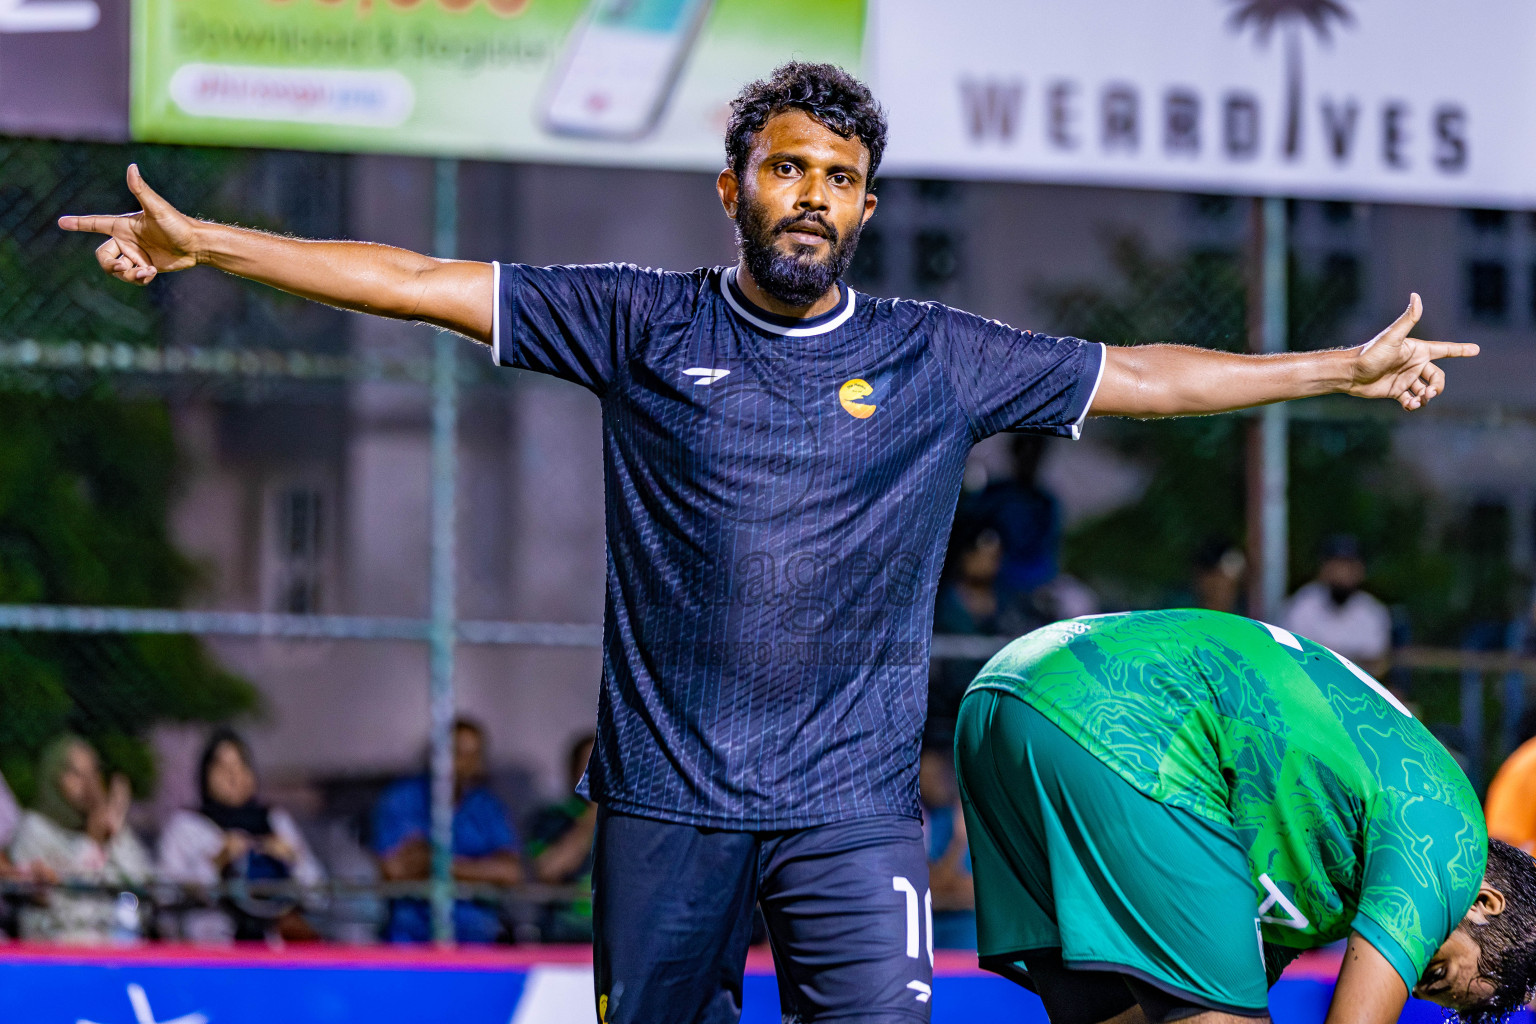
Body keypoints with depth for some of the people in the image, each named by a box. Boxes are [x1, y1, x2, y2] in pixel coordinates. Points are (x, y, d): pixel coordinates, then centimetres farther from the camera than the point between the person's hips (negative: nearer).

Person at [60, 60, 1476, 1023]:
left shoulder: (935, 360, 9)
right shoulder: (644, 325, 6)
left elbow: (1138, 376, 17)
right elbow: (424, 282, 5)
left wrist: (1347, 368, 20)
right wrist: (200, 243, 2)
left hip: (852, 800, 0)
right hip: (667, 798, 0)